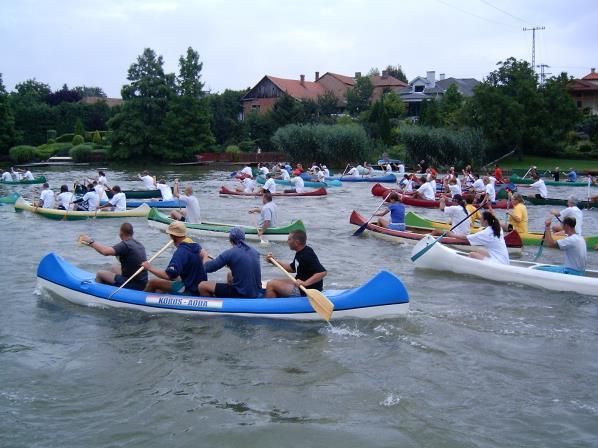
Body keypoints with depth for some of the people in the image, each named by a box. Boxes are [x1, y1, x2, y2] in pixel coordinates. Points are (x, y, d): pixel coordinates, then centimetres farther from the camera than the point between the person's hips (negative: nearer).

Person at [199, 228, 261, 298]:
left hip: (241, 295, -7)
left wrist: (205, 256, 10)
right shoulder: (255, 252, 4)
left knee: (202, 286, 1)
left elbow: (208, 268, -10)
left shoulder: (230, 253, -15)